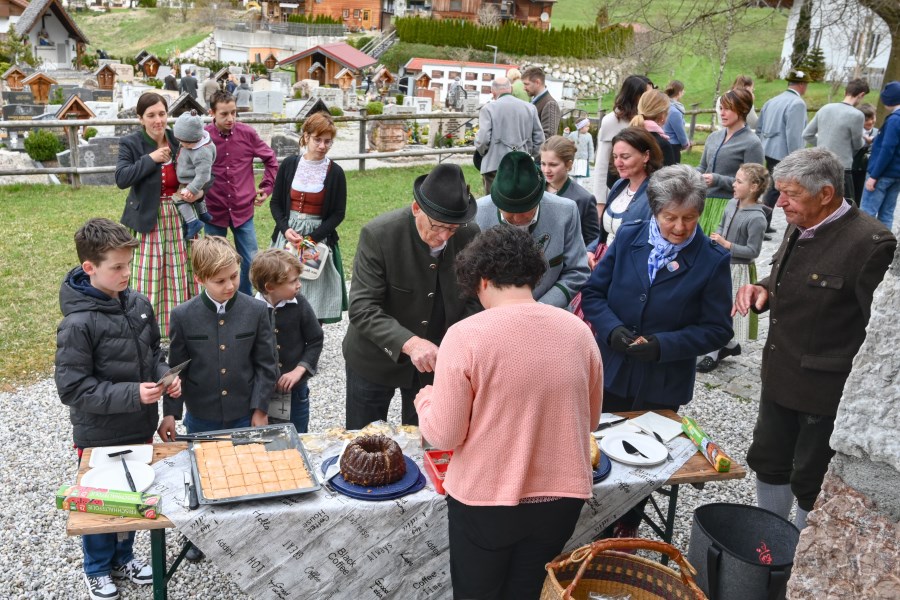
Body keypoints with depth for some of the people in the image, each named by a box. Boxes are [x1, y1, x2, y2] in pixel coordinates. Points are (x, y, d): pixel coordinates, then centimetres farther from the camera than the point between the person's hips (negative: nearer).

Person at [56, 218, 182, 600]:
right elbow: (73, 389, -22)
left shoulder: (139, 304, -5)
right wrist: (132, 394, -27)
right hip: (99, 435, -5)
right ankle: (98, 569, 39)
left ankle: (123, 556, 45)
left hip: (140, 428, 6)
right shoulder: (78, 324, -24)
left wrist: (165, 377, -9)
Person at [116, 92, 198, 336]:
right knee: (149, 278, 0)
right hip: (148, 220, -3)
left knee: (182, 275, 12)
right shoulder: (130, 144, -6)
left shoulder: (179, 140, 3)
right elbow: (121, 179, -18)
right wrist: (150, 159, -20)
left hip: (180, 218, 3)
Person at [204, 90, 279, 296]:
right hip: (214, 210, -1)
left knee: (250, 262, 7)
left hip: (243, 209, 1)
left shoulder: (248, 133, -5)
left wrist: (266, 188, 6)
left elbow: (271, 160, 8)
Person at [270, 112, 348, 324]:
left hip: (318, 238, -2)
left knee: (315, 297, -1)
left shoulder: (335, 172, -4)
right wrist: (285, 229, -11)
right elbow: (275, 202, 6)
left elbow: (338, 213, -3)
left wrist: (312, 238, -13)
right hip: (288, 235, 2)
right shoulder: (289, 165, 1)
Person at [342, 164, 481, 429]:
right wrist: (409, 343, -39)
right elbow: (362, 308, -26)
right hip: (375, 358, -2)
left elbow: (475, 301, -2)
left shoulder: (469, 235, -12)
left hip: (434, 360, 3)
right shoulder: (378, 235, -23)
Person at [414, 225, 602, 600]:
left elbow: (444, 434, -13)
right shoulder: (578, 331, -4)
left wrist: (425, 400, 8)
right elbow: (589, 420, 8)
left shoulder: (466, 335, -18)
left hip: (486, 499, -3)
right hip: (562, 497, 4)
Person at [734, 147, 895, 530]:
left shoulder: (870, 243, -23)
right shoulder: (798, 227, 3)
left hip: (827, 392, -8)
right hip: (780, 377, 8)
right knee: (769, 463, 21)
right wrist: (763, 290, -2)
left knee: (811, 483, 9)